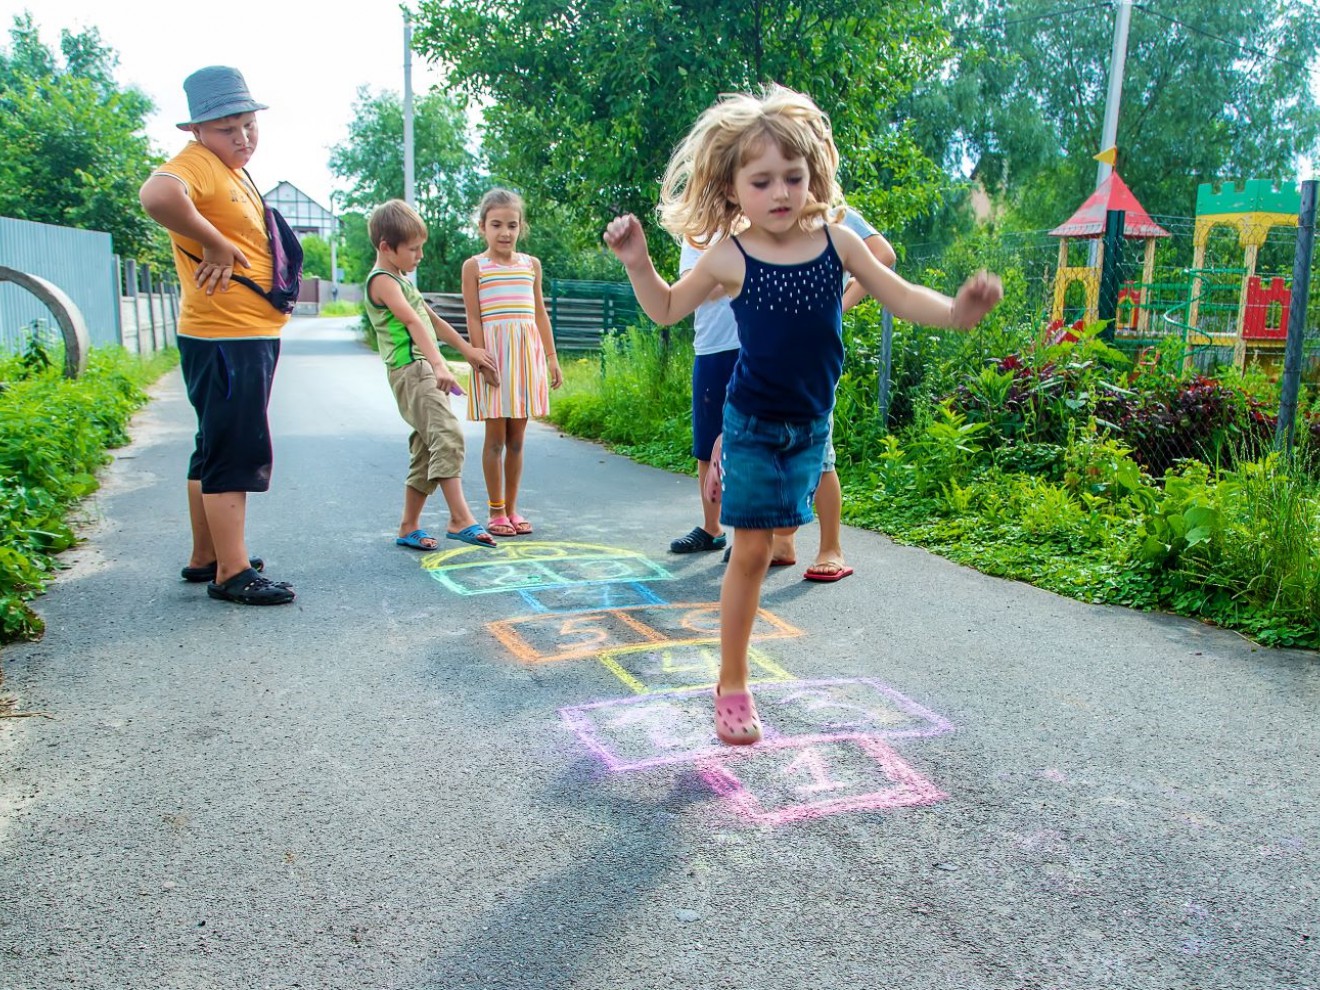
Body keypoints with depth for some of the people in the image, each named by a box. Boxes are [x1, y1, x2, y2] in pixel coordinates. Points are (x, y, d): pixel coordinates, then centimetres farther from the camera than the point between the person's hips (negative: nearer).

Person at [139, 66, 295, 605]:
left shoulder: (234, 174, 19)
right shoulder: (196, 163, -13)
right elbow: (157, 196, -36)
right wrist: (216, 245, -25)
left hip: (252, 337, 10)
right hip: (224, 338, -10)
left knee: (216, 452, 15)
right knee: (236, 453, -8)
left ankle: (206, 558, 26)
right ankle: (233, 572, -2)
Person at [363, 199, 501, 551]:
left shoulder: (400, 280, 24)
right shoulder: (382, 281, -8)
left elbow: (432, 319, 32)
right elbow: (413, 322, -23)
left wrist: (467, 349, 32)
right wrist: (438, 364, -36)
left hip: (424, 372, 10)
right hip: (411, 369, -10)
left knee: (427, 450, 10)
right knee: (448, 435, -22)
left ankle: (409, 527, 17)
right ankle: (460, 520, -26)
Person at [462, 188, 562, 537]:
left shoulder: (531, 265, 11)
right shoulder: (474, 266, 0)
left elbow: (540, 314, 14)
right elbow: (474, 318, -4)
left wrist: (551, 358, 11)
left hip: (527, 354, 4)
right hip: (494, 354, -4)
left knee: (517, 437, 8)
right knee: (496, 437, 0)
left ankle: (511, 508, 16)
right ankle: (496, 511, 9)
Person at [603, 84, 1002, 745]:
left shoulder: (836, 242, -4)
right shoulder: (728, 257, -9)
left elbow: (900, 297, 3)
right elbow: (667, 310, 5)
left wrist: (955, 311, -15)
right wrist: (637, 262, -10)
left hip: (811, 422, 3)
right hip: (753, 421, -3)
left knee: (778, 531, 9)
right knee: (751, 552, -1)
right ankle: (732, 686, 12)